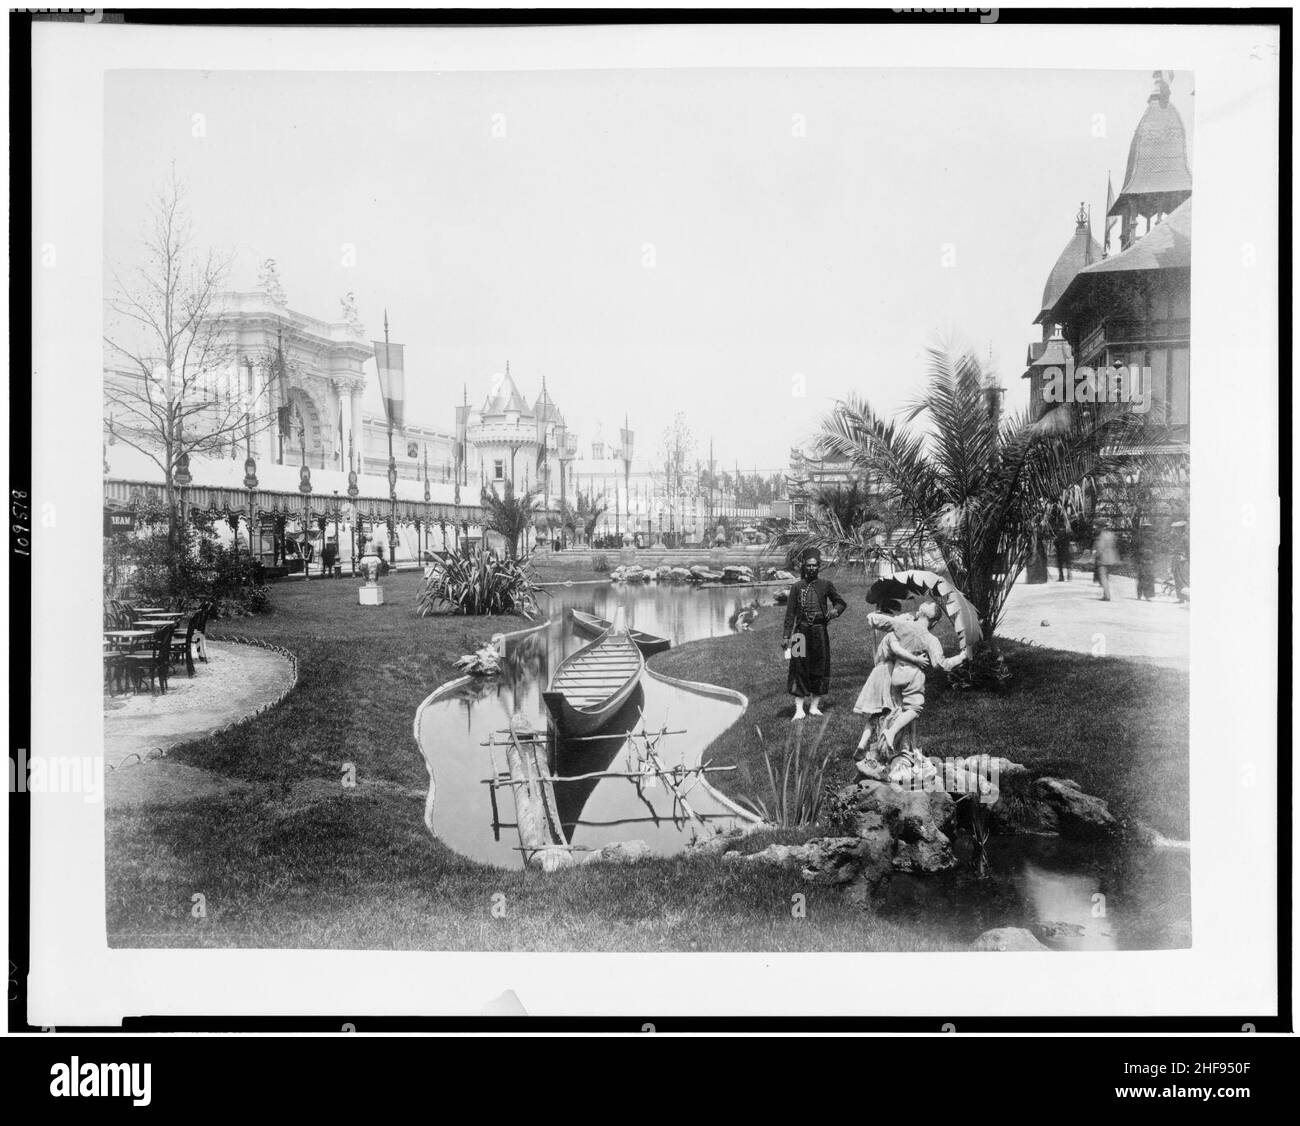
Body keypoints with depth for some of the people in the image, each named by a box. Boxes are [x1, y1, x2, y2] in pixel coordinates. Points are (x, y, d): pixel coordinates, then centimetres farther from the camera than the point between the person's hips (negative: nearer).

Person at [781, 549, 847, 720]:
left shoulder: (826, 585, 5)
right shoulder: (797, 587, 4)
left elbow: (841, 603, 15)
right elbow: (790, 613, 5)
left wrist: (835, 610, -8)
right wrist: (786, 636, 0)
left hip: (820, 631, 1)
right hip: (802, 631, -1)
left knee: (819, 668, 4)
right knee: (799, 668, -4)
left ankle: (815, 706, 15)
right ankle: (799, 709, -2)